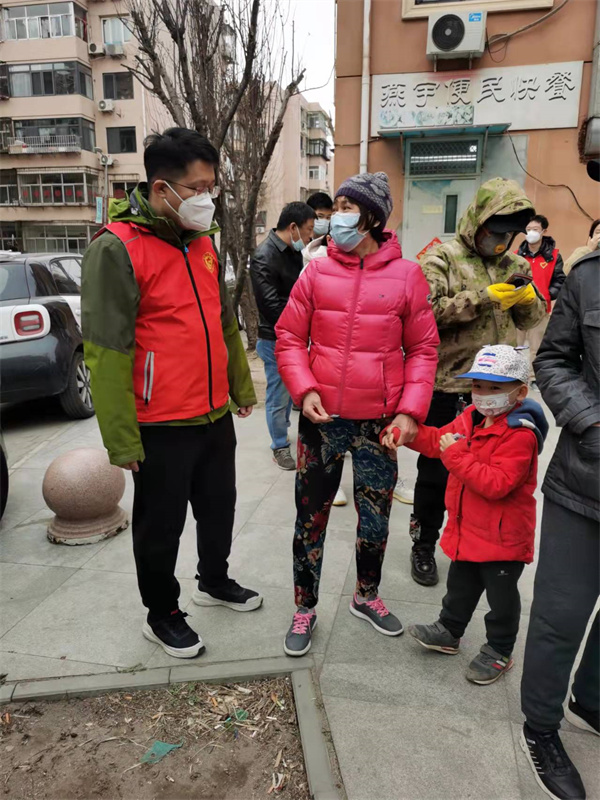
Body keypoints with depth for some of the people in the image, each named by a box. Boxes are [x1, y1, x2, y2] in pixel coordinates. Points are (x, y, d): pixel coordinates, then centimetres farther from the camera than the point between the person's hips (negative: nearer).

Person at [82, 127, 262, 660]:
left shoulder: (201, 241, 8)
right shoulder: (117, 248, -16)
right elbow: (106, 350, -17)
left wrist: (242, 387, 18)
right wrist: (123, 440, -16)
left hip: (215, 415, 7)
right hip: (160, 427, -7)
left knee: (219, 507, 22)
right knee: (161, 526, 11)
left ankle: (215, 582, 47)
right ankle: (162, 615, 34)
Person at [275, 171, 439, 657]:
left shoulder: (406, 276, -3)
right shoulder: (317, 272, -1)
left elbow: (423, 349, 0)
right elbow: (289, 338, 3)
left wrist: (411, 411, -9)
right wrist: (304, 389, -12)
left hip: (379, 421, 0)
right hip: (322, 418, 0)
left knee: (376, 516, 15)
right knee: (312, 515, 10)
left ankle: (367, 596, 41)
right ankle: (305, 609, 30)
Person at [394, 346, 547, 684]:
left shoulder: (520, 434, -26)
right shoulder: (471, 418, -1)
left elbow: (496, 484, -33)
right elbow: (438, 440, 8)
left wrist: (458, 455, -33)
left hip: (503, 536, -7)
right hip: (466, 528, 8)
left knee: (501, 596, 13)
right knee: (460, 585, 24)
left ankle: (499, 651, 33)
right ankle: (449, 631, 43)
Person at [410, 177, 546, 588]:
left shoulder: (515, 265, 11)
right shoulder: (442, 258, -5)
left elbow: (533, 320, 17)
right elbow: (427, 311, -19)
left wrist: (529, 299, -6)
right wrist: (484, 298, -20)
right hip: (447, 387, -5)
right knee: (435, 471, 9)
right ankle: (424, 545, 28)